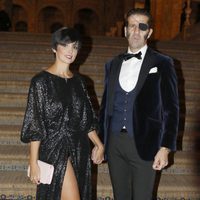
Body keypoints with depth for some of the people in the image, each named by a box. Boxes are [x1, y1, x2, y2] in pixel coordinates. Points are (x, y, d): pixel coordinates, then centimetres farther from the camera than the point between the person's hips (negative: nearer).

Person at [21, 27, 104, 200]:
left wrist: (99, 144, 3)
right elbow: (34, 125, -9)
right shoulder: (41, 80, -7)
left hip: (79, 150, 6)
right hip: (55, 149, -6)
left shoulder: (78, 81, 9)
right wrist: (34, 162, -12)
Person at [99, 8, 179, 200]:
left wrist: (165, 148, -10)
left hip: (144, 145, -4)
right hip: (114, 143, 4)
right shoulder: (113, 64, 12)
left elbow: (170, 108, -4)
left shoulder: (162, 64, -1)